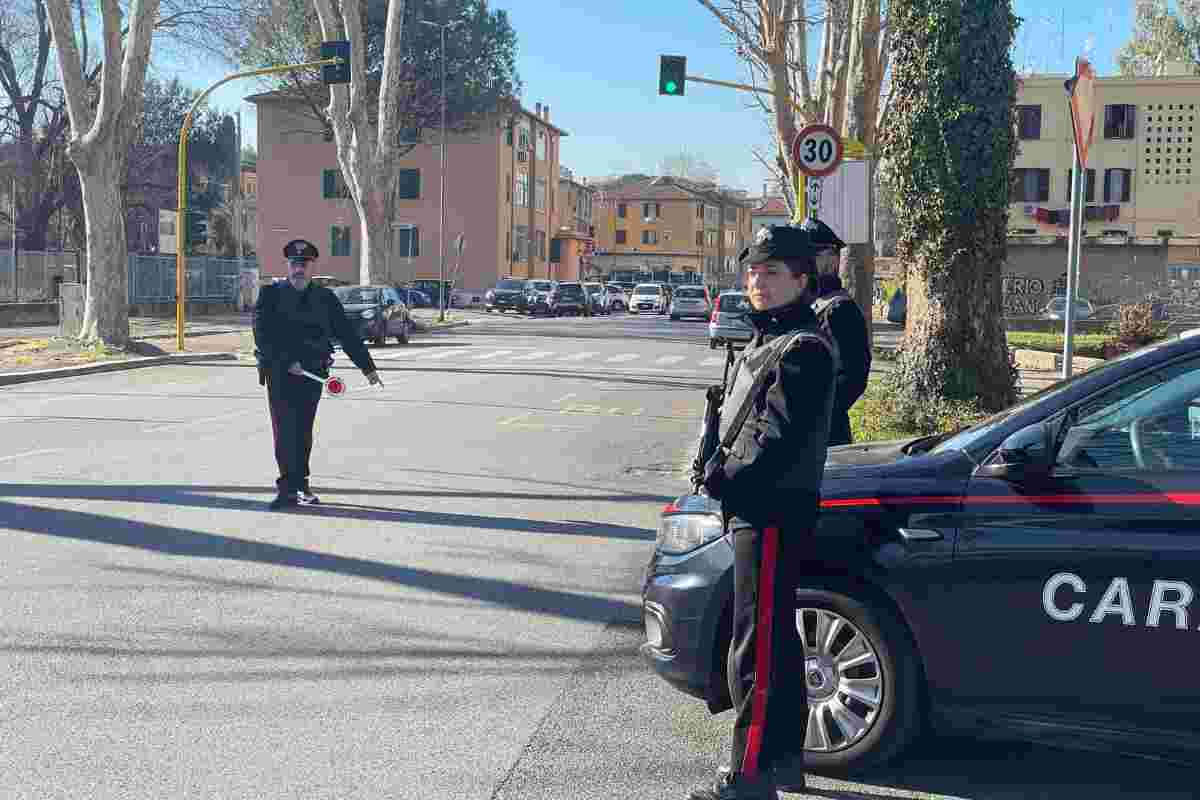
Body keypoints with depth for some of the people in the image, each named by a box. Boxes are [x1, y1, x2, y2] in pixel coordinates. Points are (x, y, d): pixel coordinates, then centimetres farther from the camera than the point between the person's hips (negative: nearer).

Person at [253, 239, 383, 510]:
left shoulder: (325, 298, 12)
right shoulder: (271, 294, 4)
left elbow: (347, 333, 12)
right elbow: (263, 335, -6)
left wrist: (368, 368, 8)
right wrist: (287, 362, -17)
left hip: (312, 374, 3)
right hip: (279, 372, -2)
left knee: (303, 431, 6)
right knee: (285, 429, -8)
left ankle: (298, 486, 14)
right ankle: (289, 487, -8)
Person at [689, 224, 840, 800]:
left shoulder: (804, 348, -14)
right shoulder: (767, 339, 18)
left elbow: (776, 439, -22)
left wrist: (724, 479, -14)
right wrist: (721, 470, 7)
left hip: (773, 515, -11)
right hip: (756, 511, 11)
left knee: (757, 645, -7)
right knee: (777, 639, 17)